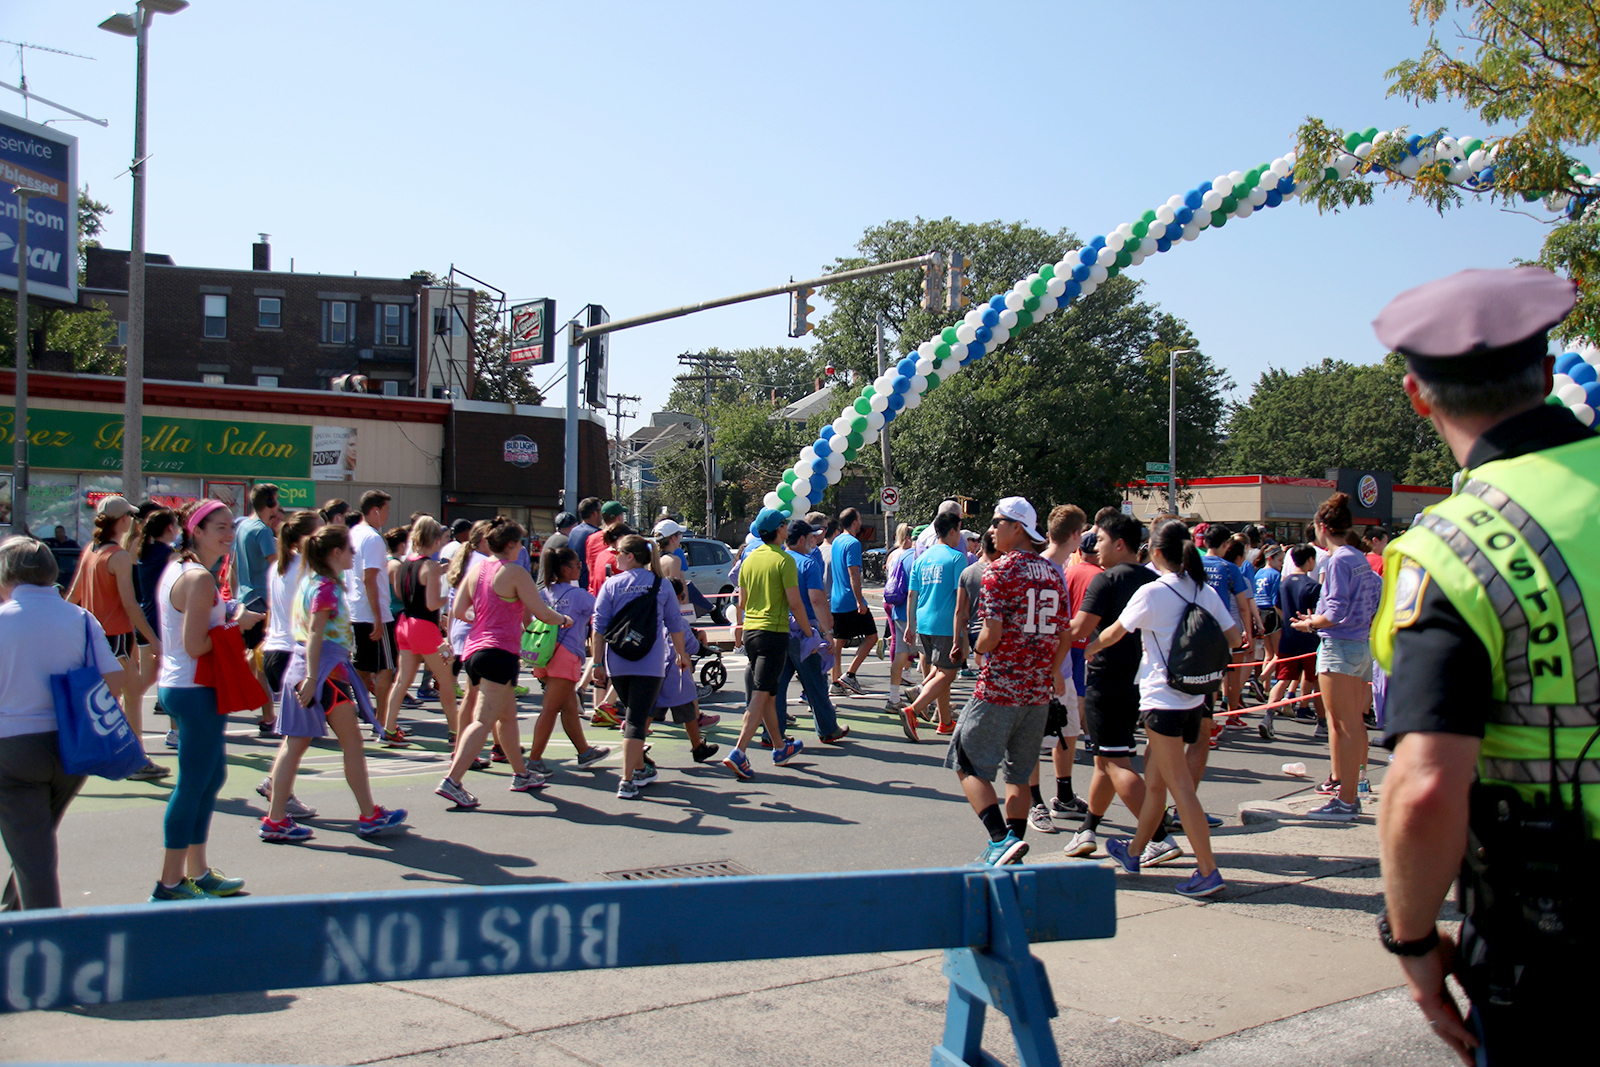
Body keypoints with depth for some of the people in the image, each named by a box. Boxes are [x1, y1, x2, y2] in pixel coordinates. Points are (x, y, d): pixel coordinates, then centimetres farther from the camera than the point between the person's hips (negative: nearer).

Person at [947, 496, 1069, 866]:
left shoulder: (999, 570, -11)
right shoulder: (1052, 573, 10)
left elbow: (992, 634, -17)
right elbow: (1064, 636, 14)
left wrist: (979, 647, 5)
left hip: (999, 687, -7)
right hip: (1039, 690, 7)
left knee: (969, 763, 1)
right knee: (1019, 772, 15)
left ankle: (1002, 839, -13)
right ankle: (1013, 842, 16)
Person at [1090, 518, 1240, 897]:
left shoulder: (1152, 592, -12)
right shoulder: (1205, 591, 4)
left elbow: (1115, 633, -1)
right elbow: (1233, 637, 7)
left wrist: (1085, 651, 17)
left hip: (1162, 699, -7)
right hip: (1193, 698, 7)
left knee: (1180, 786, -5)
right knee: (1155, 780, 19)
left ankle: (1208, 871, -7)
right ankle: (1134, 851, 33)